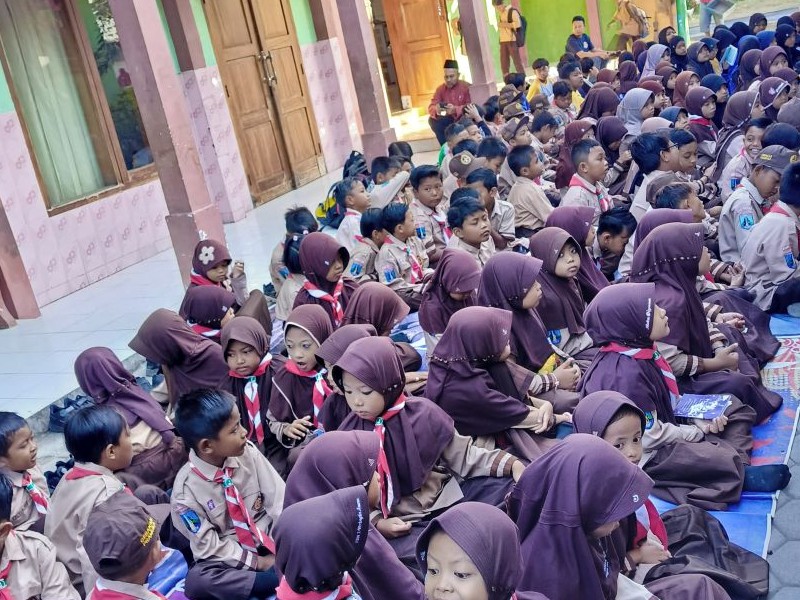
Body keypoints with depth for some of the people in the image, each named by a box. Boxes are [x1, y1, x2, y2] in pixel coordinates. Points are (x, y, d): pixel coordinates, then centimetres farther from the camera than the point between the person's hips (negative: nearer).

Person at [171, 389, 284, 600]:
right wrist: (258, 563, -17)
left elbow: (279, 500, -7)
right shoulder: (186, 489, -17)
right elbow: (209, 546, -13)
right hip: (231, 558, -2)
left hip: (272, 539, 2)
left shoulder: (248, 453, -11)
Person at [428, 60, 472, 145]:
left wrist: (455, 110, -41)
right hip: (449, 120, 4)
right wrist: (436, 109, -36)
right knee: (432, 120, -20)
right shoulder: (440, 89, -2)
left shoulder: (466, 87, -14)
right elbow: (431, 107, -9)